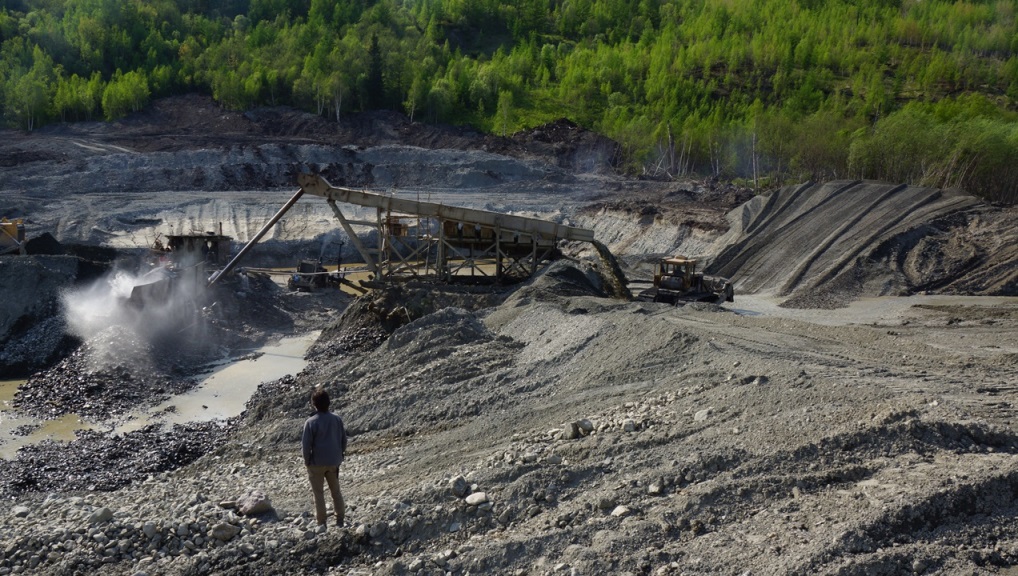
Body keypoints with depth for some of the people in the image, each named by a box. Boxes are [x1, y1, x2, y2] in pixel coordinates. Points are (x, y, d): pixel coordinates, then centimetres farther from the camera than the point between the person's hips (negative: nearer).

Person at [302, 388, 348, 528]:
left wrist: (307, 461, 1)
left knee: (318, 493, 9)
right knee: (336, 491, 18)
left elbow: (306, 444, -14)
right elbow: (344, 440, 3)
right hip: (334, 462, 4)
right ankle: (340, 519, 22)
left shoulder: (311, 422, -18)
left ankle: (321, 522, 14)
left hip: (317, 463, -4)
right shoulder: (337, 419, -5)